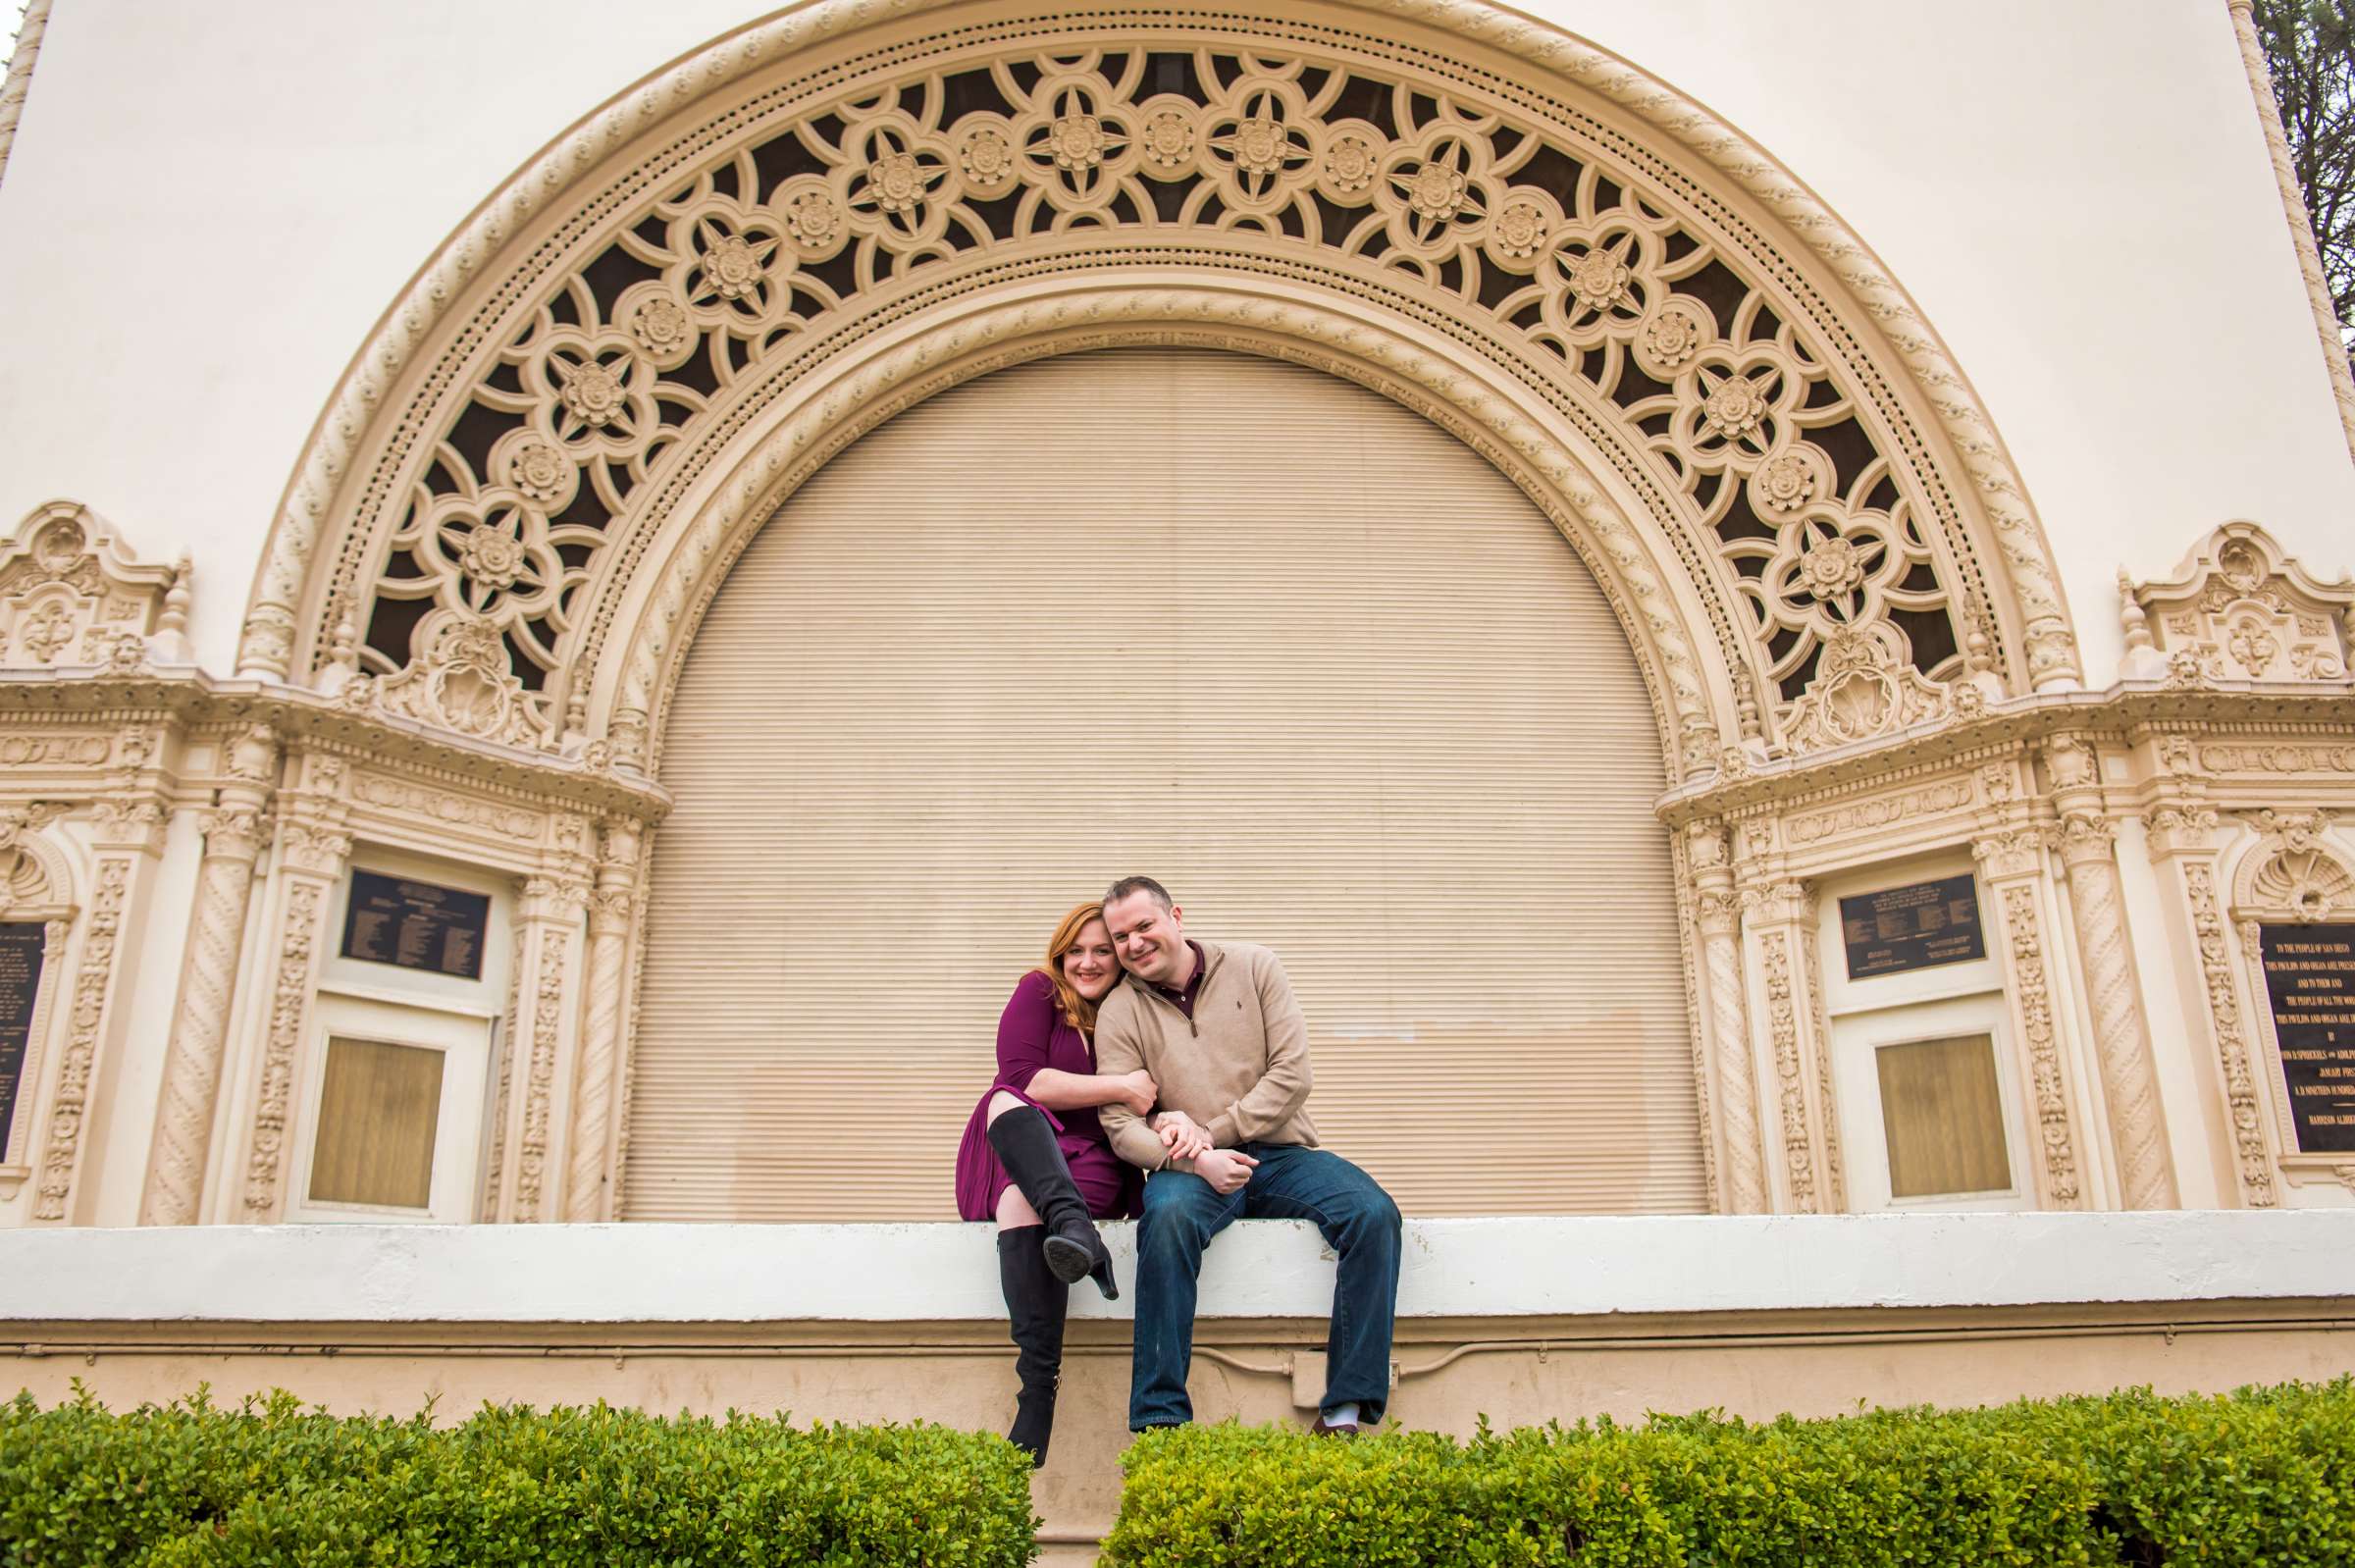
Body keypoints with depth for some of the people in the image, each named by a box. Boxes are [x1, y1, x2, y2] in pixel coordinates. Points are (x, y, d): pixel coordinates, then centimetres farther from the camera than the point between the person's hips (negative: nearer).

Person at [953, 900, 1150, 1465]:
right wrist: (1120, 1087, -17)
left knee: (1022, 1199, -34)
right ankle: (1075, 1229, -54)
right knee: (1006, 1105, -33)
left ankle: (1039, 1394, -44)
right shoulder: (1039, 993, 4)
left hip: (1094, 1167, 0)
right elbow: (1022, 1080, -11)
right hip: (1017, 1157, 1)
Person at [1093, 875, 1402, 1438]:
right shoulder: (1119, 1010, 5)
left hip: (1280, 1154, 1)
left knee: (1374, 1213, -25)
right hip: (1186, 1167, -1)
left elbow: (1292, 1074, -2)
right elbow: (1121, 1124, -4)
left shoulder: (1252, 967, 5)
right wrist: (1195, 1160, -22)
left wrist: (1211, 1131, -11)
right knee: (1168, 1218, -36)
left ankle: (1345, 1412, -22)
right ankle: (1160, 1423, -31)